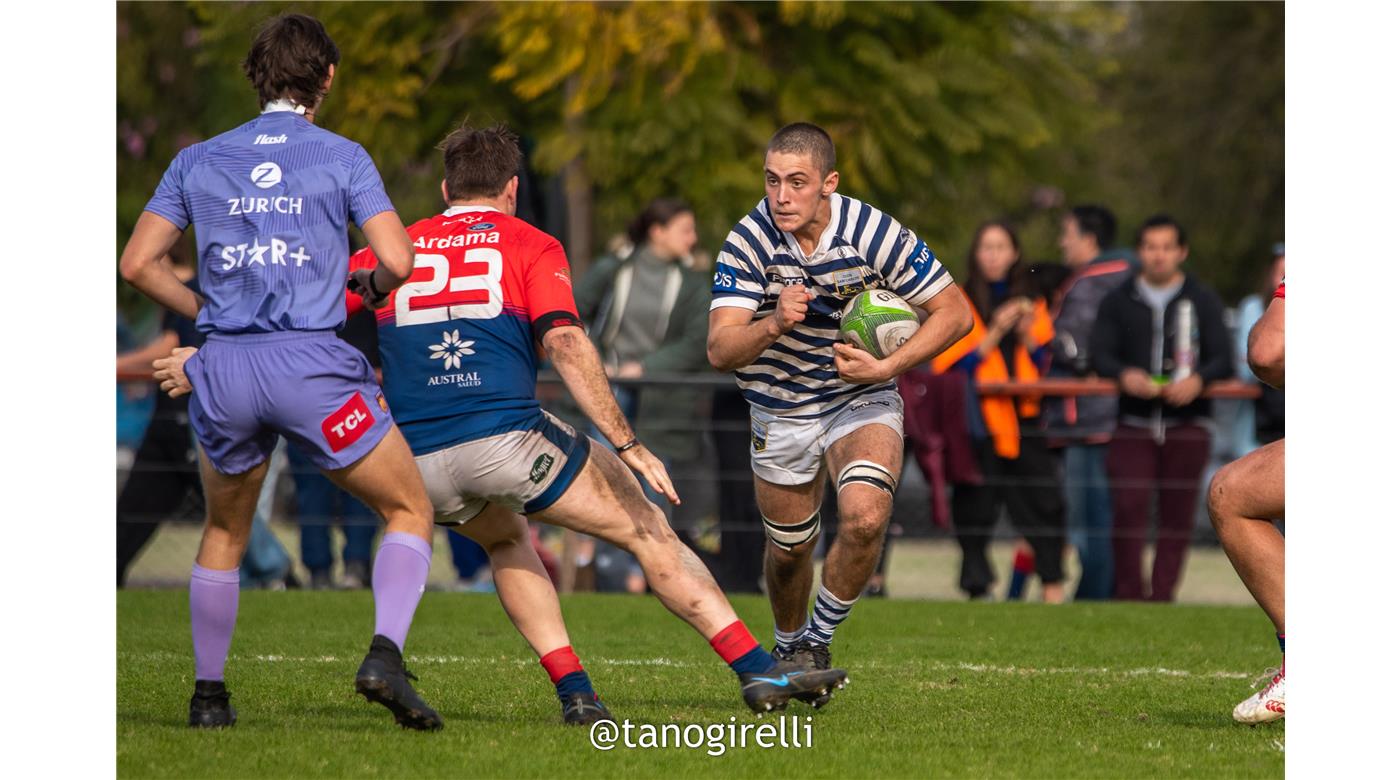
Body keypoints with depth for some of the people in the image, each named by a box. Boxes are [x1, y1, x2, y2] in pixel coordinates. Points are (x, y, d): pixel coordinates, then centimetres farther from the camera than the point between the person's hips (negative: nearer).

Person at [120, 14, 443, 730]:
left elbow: (136, 263, 8)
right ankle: (385, 656, -13)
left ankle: (208, 694, 26)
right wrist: (372, 285, 18)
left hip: (224, 370, 3)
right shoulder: (342, 158, 3)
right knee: (410, 511, 9)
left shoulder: (198, 161, 11)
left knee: (224, 533, 25)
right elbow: (398, 261, -5)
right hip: (312, 365, -3)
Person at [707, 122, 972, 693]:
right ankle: (788, 648, 42)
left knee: (865, 518, -26)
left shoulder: (874, 233, -21)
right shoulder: (748, 242, -19)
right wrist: (774, 325, -45)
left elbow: (954, 313, -13)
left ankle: (818, 641, -3)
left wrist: (887, 367, -23)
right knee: (789, 549, 11)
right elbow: (719, 351, -25)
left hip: (862, 399, -1)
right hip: (780, 413, 1)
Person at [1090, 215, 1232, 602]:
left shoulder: (1202, 301, 10)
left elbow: (1223, 360, 1)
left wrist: (1198, 379, -21)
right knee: (1127, 509, -14)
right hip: (1133, 424, 0)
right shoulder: (1119, 302, 13)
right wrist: (1125, 374, -20)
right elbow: (1100, 354, 3)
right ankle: (1128, 597, -10)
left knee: (1177, 516, -1)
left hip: (1187, 425, 0)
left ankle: (1162, 596, 5)